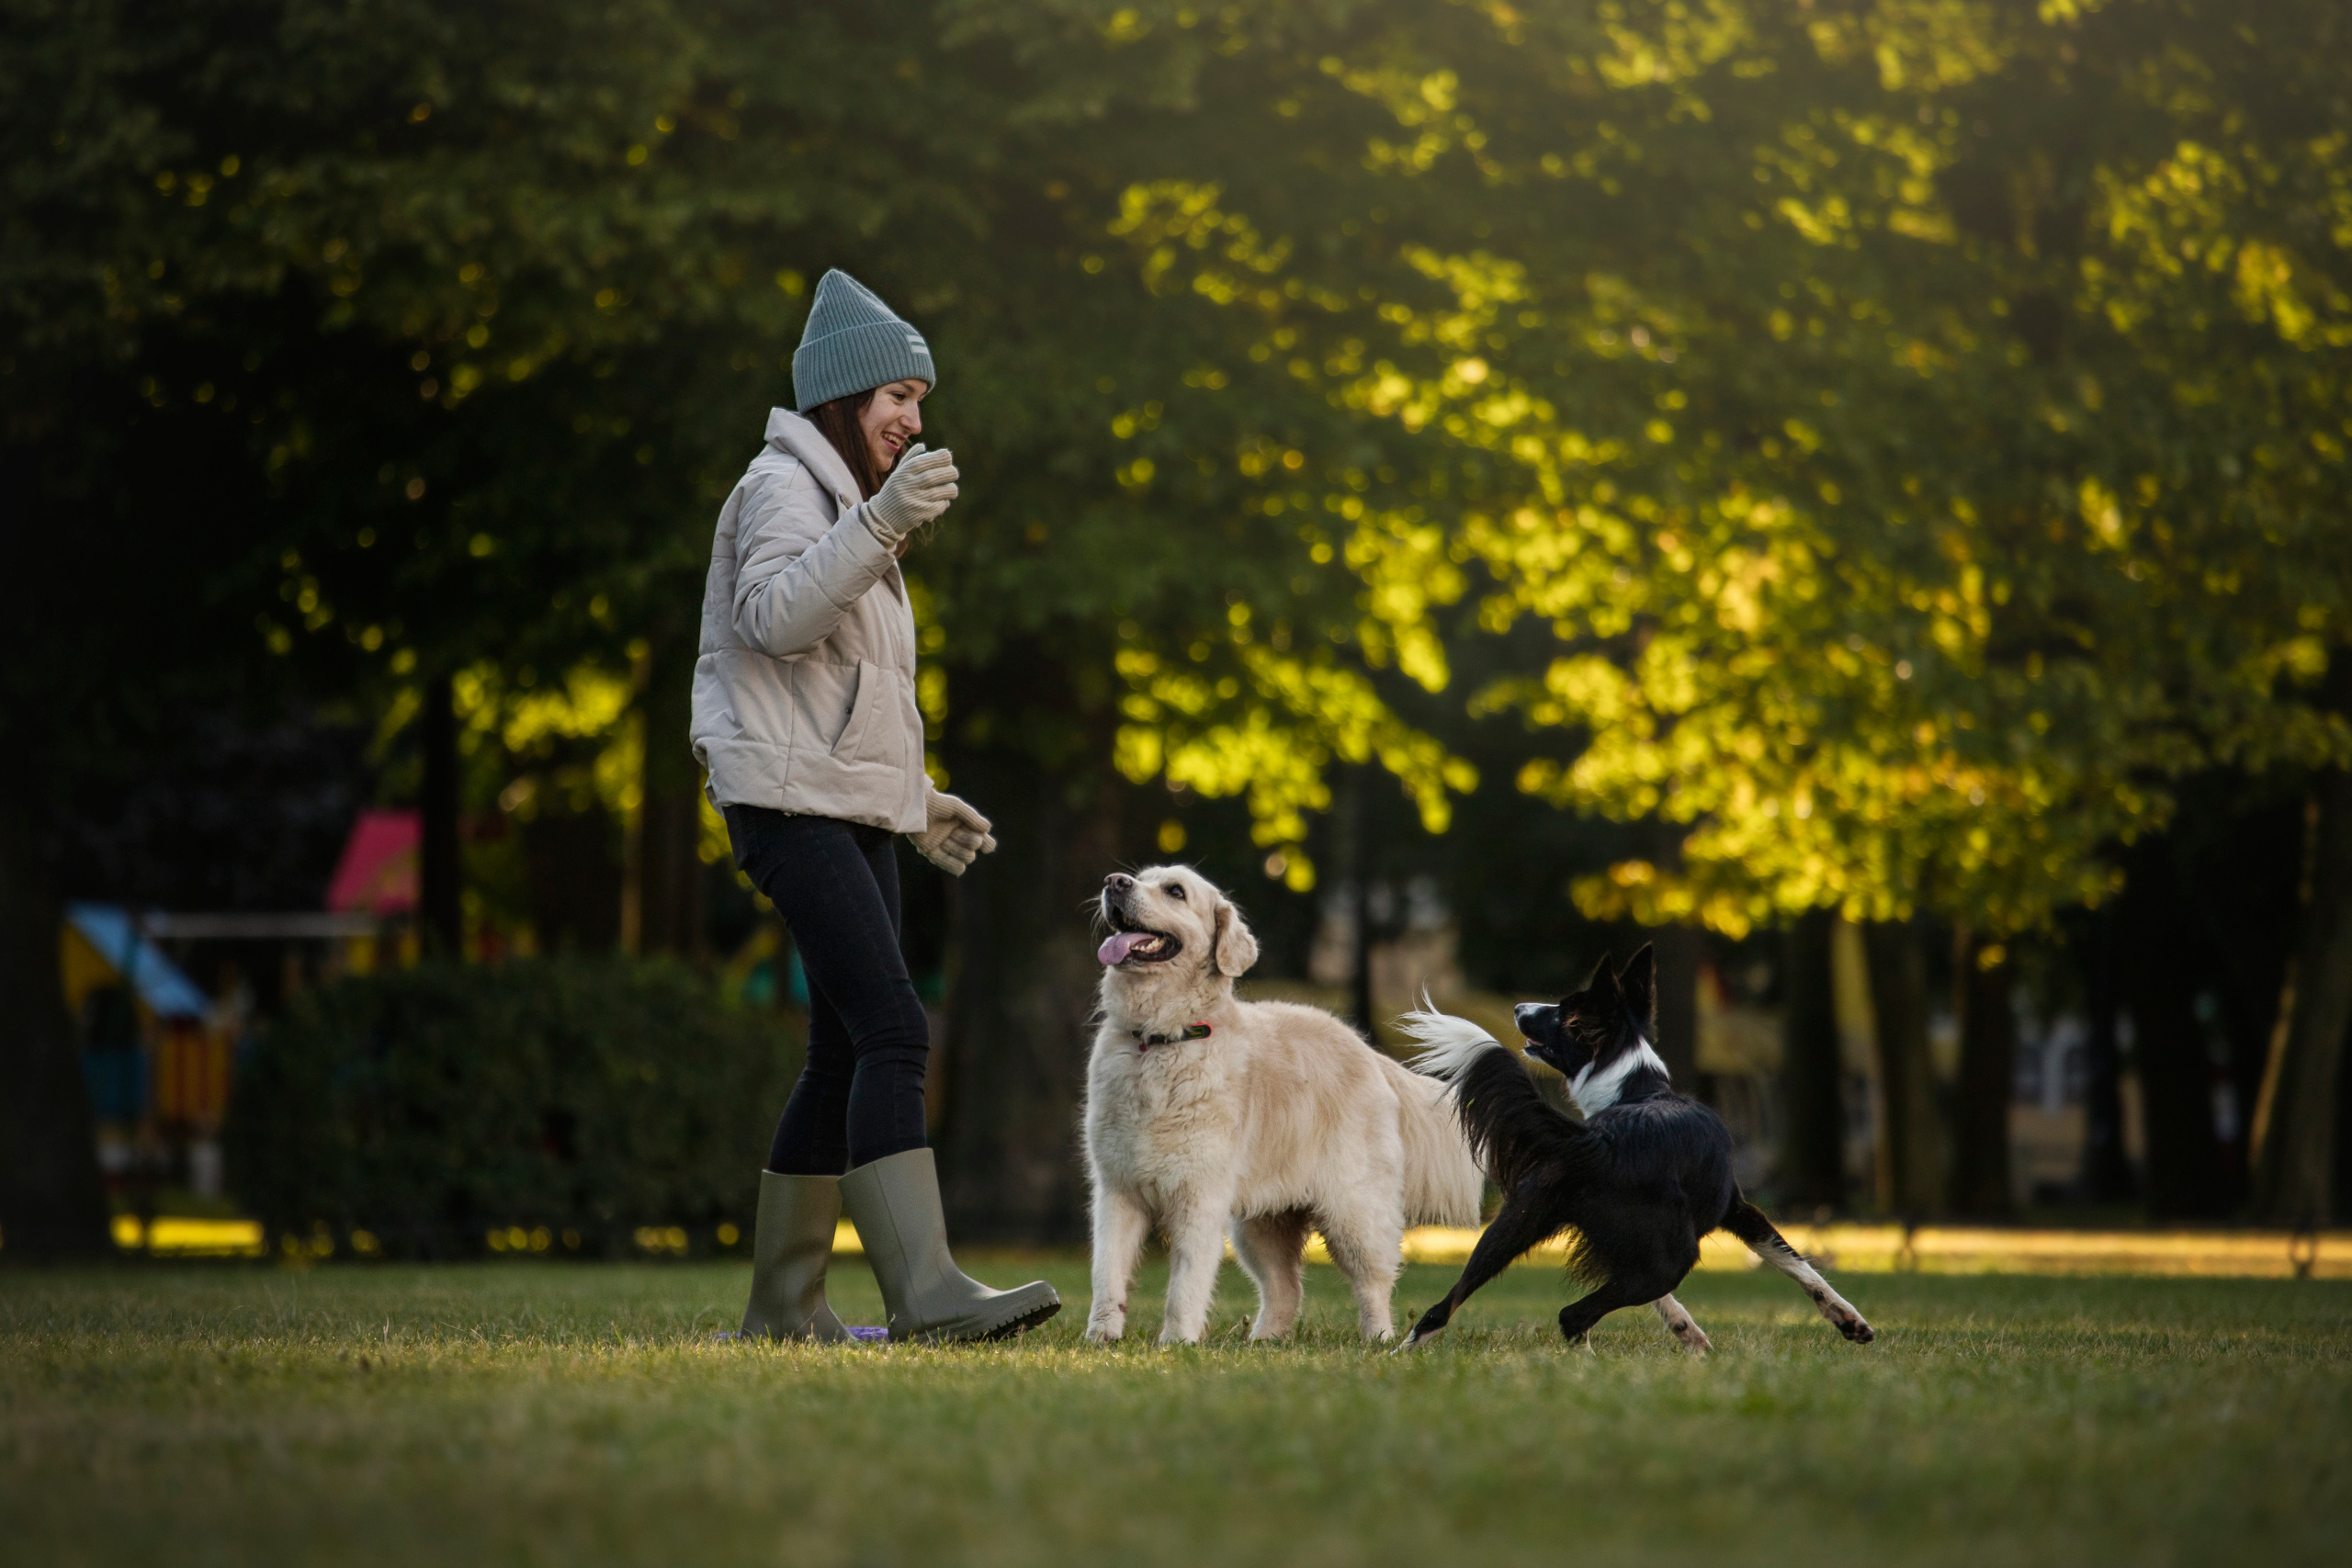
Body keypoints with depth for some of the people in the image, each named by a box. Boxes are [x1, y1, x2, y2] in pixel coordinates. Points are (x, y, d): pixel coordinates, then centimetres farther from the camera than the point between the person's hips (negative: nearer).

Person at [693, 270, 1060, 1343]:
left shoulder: (841, 501, 25)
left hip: (851, 811, 10)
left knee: (847, 1052, 8)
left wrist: (916, 801, 25)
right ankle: (927, 1291, -28)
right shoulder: (784, 484, -5)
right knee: (892, 1032, -20)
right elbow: (776, 617, -24)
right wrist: (881, 525, -32)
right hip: (790, 803, -10)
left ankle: (783, 1303, 12)